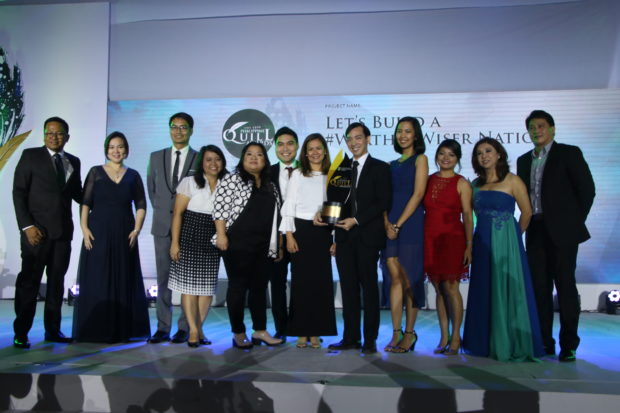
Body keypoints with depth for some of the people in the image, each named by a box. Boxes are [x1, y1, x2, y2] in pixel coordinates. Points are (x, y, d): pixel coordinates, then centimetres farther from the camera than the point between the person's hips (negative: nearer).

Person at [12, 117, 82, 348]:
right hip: (37, 230, -4)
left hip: (63, 231, 4)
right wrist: (27, 226, -13)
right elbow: (19, 192, -4)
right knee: (29, 281, 0)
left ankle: (52, 329, 17)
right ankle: (21, 333, 7)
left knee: (57, 281, 9)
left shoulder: (73, 162, 12)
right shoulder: (30, 156, 0)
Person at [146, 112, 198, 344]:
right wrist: (161, 211, 12)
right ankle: (163, 328, 10)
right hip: (162, 226, 3)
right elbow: (151, 189, 19)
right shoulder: (156, 157, 12)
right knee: (163, 278, 5)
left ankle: (185, 328, 7)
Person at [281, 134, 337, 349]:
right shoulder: (298, 174, 5)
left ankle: (316, 332, 10)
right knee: (300, 280, 0)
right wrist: (289, 236, -5)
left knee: (321, 280, 0)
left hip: (323, 232, 1)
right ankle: (301, 332, 9)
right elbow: (289, 205, 2)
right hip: (301, 230, -1)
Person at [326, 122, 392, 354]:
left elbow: (383, 202, -7)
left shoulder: (380, 168, 1)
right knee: (348, 287, 6)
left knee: (369, 287, 2)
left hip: (368, 235, -4)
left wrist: (356, 220, -13)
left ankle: (370, 340, 8)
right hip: (345, 236, 4)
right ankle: (350, 337, 12)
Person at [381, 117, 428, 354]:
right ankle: (396, 334, 3)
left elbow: (418, 194, -7)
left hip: (410, 225, -4)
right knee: (395, 278, 1)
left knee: (408, 279, -2)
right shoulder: (392, 165, 18)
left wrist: (398, 224, -11)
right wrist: (386, 222, -6)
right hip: (391, 226, 5)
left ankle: (409, 333, 6)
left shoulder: (420, 159, 3)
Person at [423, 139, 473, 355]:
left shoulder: (461, 184, 0)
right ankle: (444, 337, 14)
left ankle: (455, 337, 7)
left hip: (452, 239, -4)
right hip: (430, 240, 4)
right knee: (438, 289, 7)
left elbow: (467, 216, -3)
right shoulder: (427, 180, 11)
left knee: (450, 287, -5)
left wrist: (469, 246, -9)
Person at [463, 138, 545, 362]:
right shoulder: (476, 184, 11)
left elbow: (527, 212, -1)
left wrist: (512, 235, 7)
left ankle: (510, 344, 9)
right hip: (482, 243, 5)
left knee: (508, 291, -2)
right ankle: (486, 343, 19)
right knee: (484, 292, 8)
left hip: (505, 243, -5)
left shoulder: (512, 181, -3)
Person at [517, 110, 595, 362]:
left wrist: (574, 221, -1)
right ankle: (544, 342, 12)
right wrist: (529, 222, 6)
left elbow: (587, 189, -2)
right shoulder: (524, 160, 15)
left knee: (565, 285, -3)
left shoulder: (569, 153, 0)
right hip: (535, 232, 5)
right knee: (539, 287, 5)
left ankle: (568, 345, 4)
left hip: (561, 230, -5)